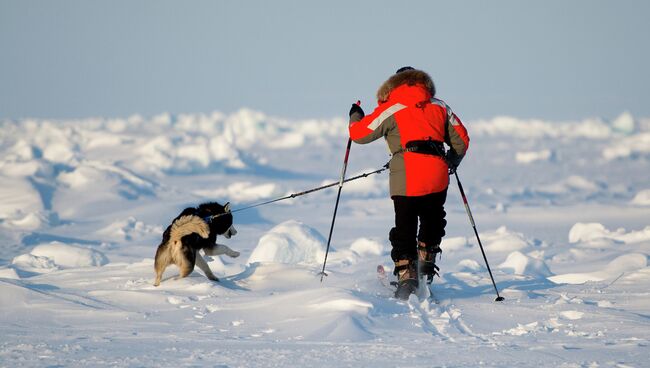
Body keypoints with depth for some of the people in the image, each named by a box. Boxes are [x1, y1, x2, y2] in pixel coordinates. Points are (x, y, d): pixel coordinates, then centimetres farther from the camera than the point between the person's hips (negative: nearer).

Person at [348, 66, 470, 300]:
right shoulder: (439, 106, 18)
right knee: (433, 223, 24)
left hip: (407, 177, -4)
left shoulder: (391, 108, 5)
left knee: (404, 229, 1)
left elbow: (360, 134, 5)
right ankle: (426, 266, 27)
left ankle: (407, 277, -7)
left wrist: (355, 116, 27)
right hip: (437, 176, 4)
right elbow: (461, 139, 21)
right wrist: (452, 163, 38)